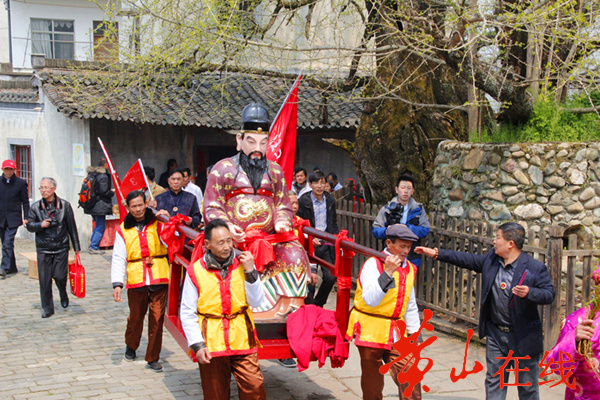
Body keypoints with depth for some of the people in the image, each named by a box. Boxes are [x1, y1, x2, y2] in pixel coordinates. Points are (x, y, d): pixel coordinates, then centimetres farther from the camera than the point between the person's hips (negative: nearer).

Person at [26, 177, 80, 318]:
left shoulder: (64, 205, -1)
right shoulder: (36, 207, 1)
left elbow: (71, 227, 3)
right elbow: (29, 225, 7)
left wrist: (76, 247, 3)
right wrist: (40, 225, -16)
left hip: (61, 247, -1)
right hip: (43, 249, 1)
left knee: (60, 276, -4)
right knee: (44, 279, 1)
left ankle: (64, 296, 29)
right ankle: (47, 308, 14)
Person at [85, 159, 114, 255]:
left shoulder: (91, 174, 11)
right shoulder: (103, 176, -16)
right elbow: (104, 192, -20)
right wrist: (113, 192, -3)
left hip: (91, 205, 9)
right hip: (100, 206, -9)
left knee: (98, 224, 21)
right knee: (100, 227, -1)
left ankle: (92, 243, 24)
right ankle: (94, 248, 1)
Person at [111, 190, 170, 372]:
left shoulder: (157, 223, 6)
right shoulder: (123, 230, 7)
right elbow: (118, 258, 3)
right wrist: (117, 284, -7)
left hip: (159, 278, -1)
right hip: (136, 280, 1)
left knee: (157, 317, -2)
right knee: (136, 316, 13)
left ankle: (153, 358, 11)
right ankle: (131, 346, 42)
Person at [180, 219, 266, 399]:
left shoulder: (243, 263, 2)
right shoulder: (195, 272, -4)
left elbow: (256, 302, 0)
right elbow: (187, 314, -1)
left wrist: (250, 272, -11)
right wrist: (197, 345, -10)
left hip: (243, 342, 1)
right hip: (211, 344, -1)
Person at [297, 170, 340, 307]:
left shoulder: (330, 200, 10)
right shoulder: (303, 201, -5)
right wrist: (310, 239, -16)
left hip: (326, 244, 4)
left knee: (331, 277, 1)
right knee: (311, 278, -8)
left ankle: (318, 304, 23)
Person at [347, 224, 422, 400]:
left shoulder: (409, 268, 10)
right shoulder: (373, 264, -12)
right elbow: (370, 300, -28)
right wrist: (387, 272, -32)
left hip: (396, 334, 5)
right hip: (370, 332, -5)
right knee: (372, 385, 8)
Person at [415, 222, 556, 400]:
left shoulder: (535, 268, -15)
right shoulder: (491, 258, 1)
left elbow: (549, 294, -14)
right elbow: (468, 260, 11)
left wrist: (529, 292, -33)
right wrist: (436, 253, 10)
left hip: (524, 337, -5)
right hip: (495, 333, 5)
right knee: (494, 382, 14)